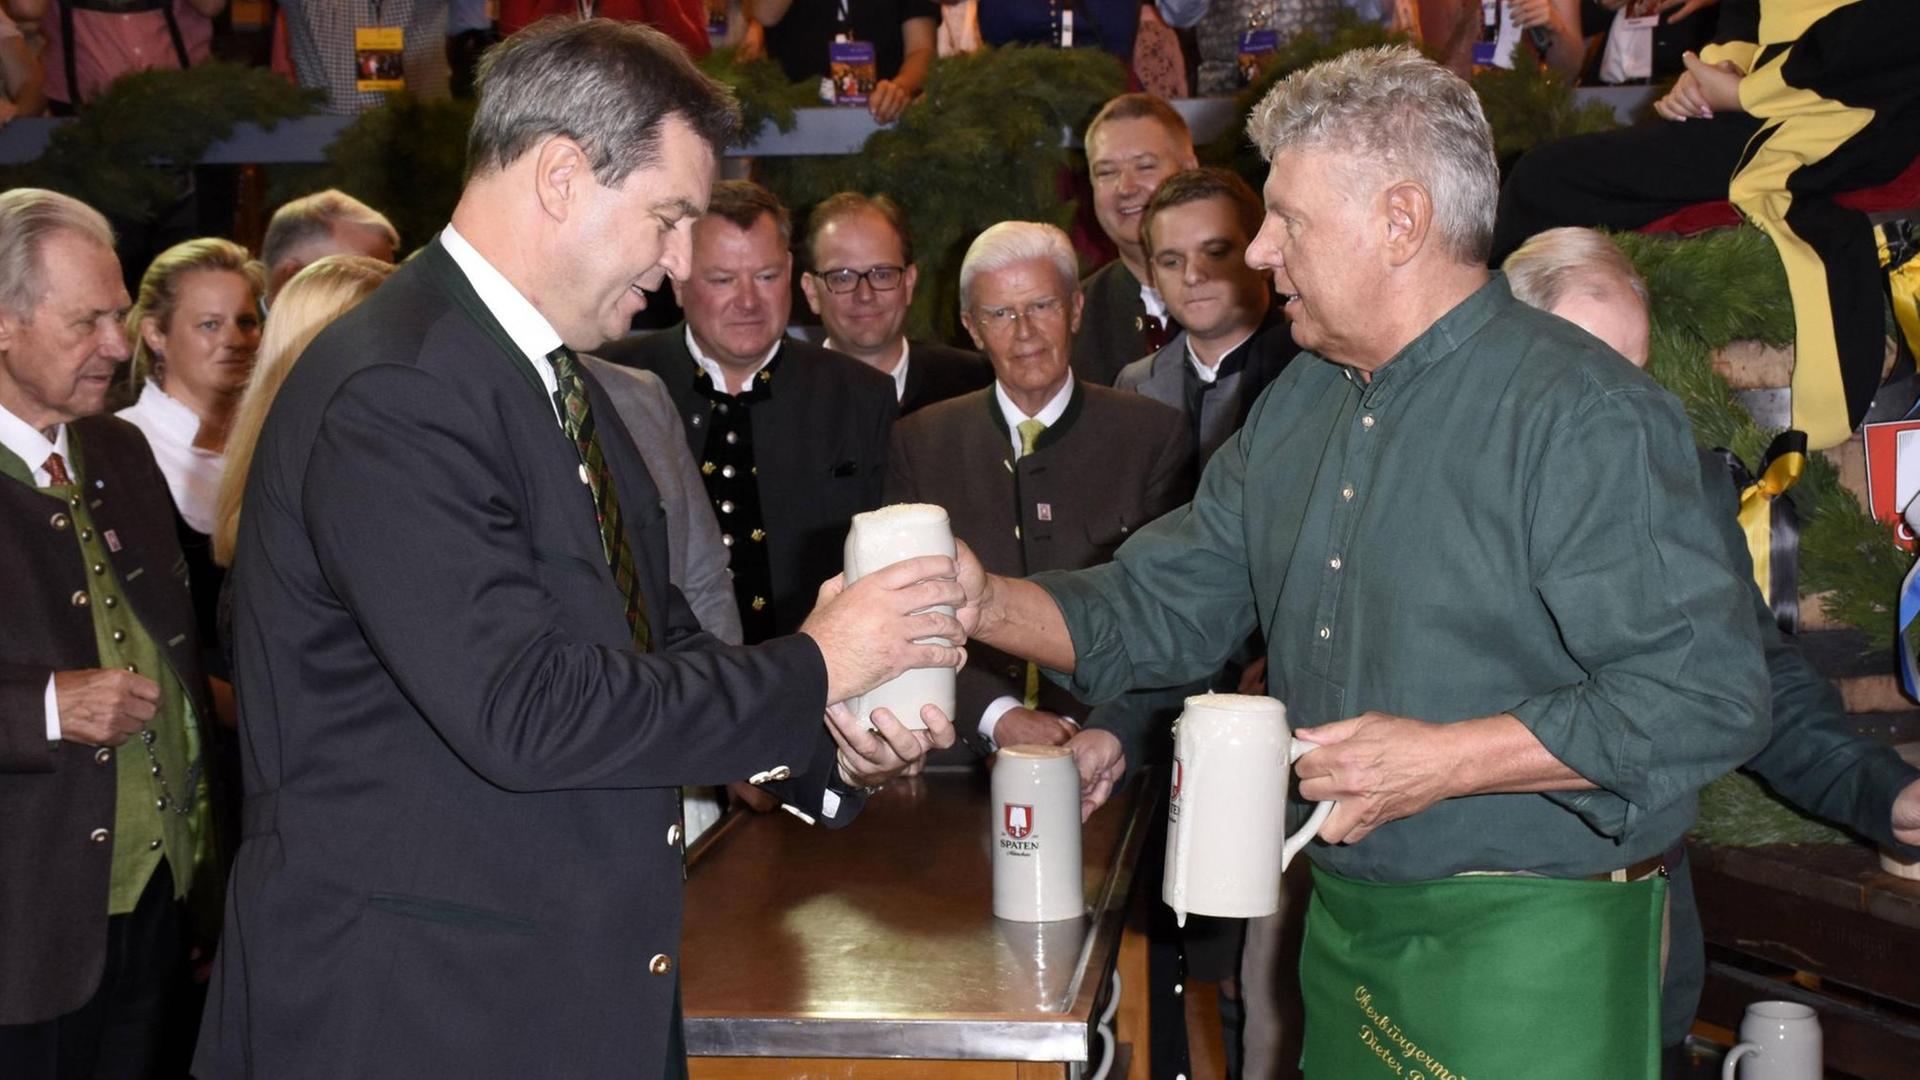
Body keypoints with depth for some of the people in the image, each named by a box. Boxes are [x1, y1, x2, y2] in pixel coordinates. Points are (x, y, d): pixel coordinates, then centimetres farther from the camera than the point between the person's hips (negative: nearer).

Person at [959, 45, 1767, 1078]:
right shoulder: (1294, 409, 10)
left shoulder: (1583, 414, -17)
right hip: (1344, 929, 7)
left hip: (1527, 956, -7)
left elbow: (1710, 693, -22)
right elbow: (1162, 607, 13)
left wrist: (1446, 760, -23)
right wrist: (990, 605, -4)